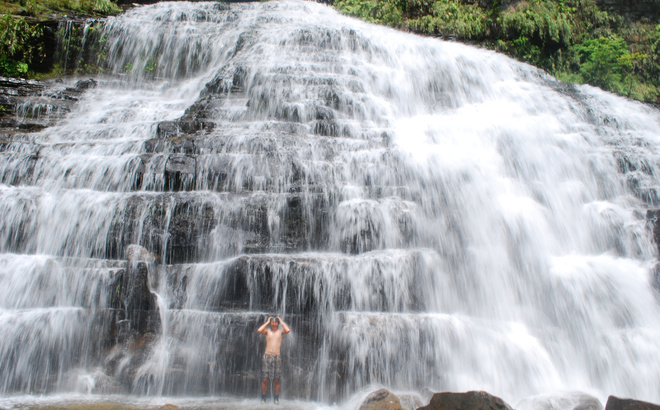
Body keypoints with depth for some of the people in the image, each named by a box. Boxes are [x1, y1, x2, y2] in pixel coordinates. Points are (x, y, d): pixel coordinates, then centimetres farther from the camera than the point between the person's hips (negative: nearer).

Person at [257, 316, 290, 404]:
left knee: (276, 380, 3)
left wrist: (281, 321, -1)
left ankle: (276, 399, 12)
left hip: (277, 357, 0)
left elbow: (288, 330, -14)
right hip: (267, 356, 0)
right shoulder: (267, 331, 6)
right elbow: (259, 330, -13)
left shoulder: (280, 331, 7)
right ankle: (263, 398, 8)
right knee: (265, 379, -2)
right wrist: (267, 322, -1)